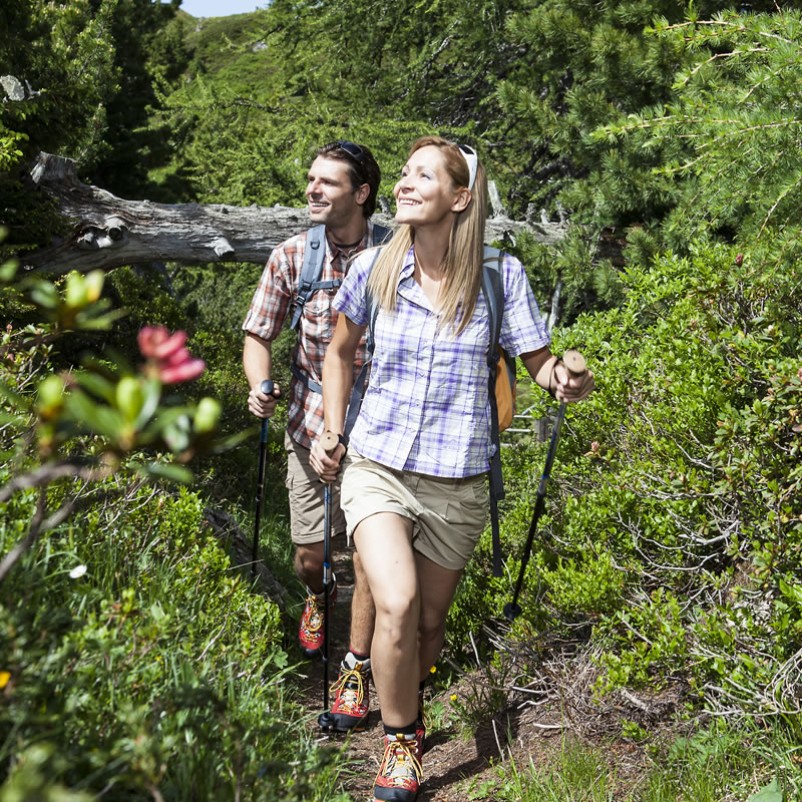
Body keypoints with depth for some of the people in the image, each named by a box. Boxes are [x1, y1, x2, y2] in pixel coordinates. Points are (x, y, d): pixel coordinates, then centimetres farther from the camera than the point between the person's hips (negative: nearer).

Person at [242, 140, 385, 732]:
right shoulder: (291, 258, -5)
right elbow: (259, 337, 5)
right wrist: (260, 385, -15)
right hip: (311, 424, 2)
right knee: (309, 555, 10)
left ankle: (357, 669, 18)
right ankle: (318, 595, 48)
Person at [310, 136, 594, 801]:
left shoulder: (500, 275, -8)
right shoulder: (374, 269, -4)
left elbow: (540, 361, -3)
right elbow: (341, 351, 13)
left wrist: (567, 380, -26)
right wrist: (332, 431, 7)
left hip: (456, 484, 0)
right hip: (376, 467, 0)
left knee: (429, 624, 13)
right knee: (396, 605, -21)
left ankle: (403, 701, 47)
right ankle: (402, 741, 5)